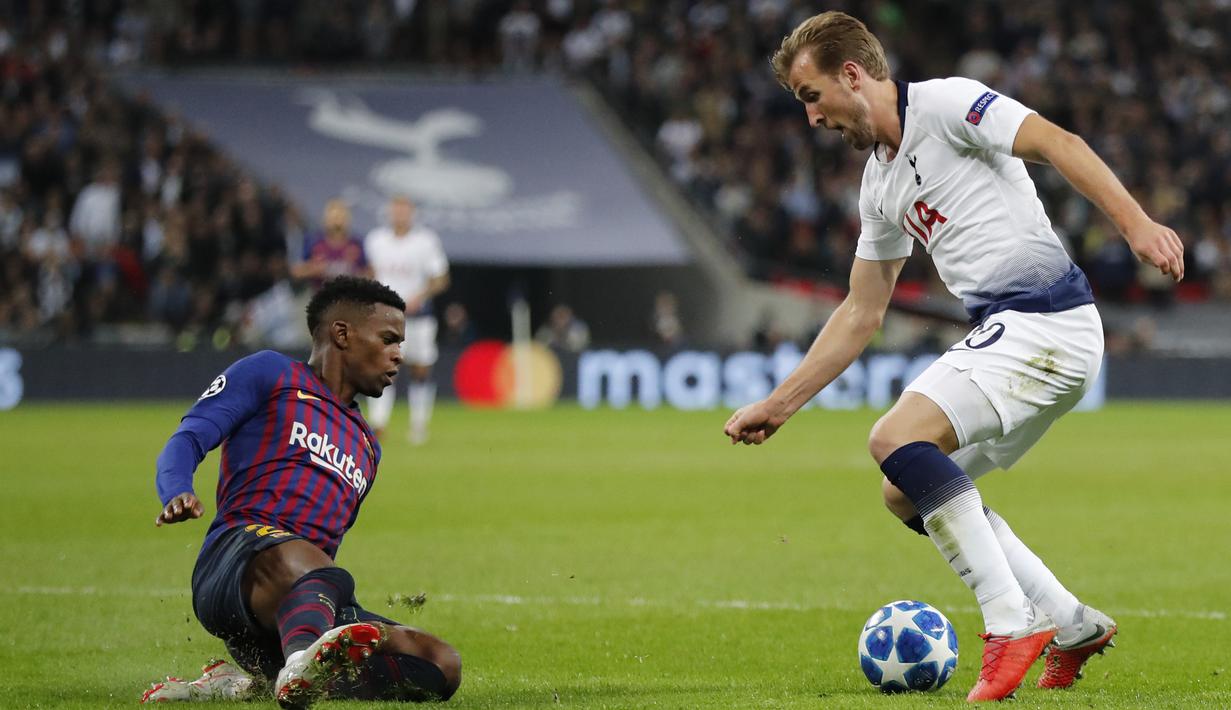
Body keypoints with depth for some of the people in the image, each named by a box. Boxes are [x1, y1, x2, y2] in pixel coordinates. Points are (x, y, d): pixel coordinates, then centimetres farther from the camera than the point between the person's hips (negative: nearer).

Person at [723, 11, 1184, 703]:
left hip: (1047, 325, -10)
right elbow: (861, 314, 26)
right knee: (908, 494, 13)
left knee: (897, 439, -22)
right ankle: (1072, 626, 15)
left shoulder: (945, 103, -6)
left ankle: (1013, 623, -19)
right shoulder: (880, 185, 21)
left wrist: (1136, 223, -30)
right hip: (1002, 335, 10)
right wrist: (779, 405, 23)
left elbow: (1057, 142, -18)